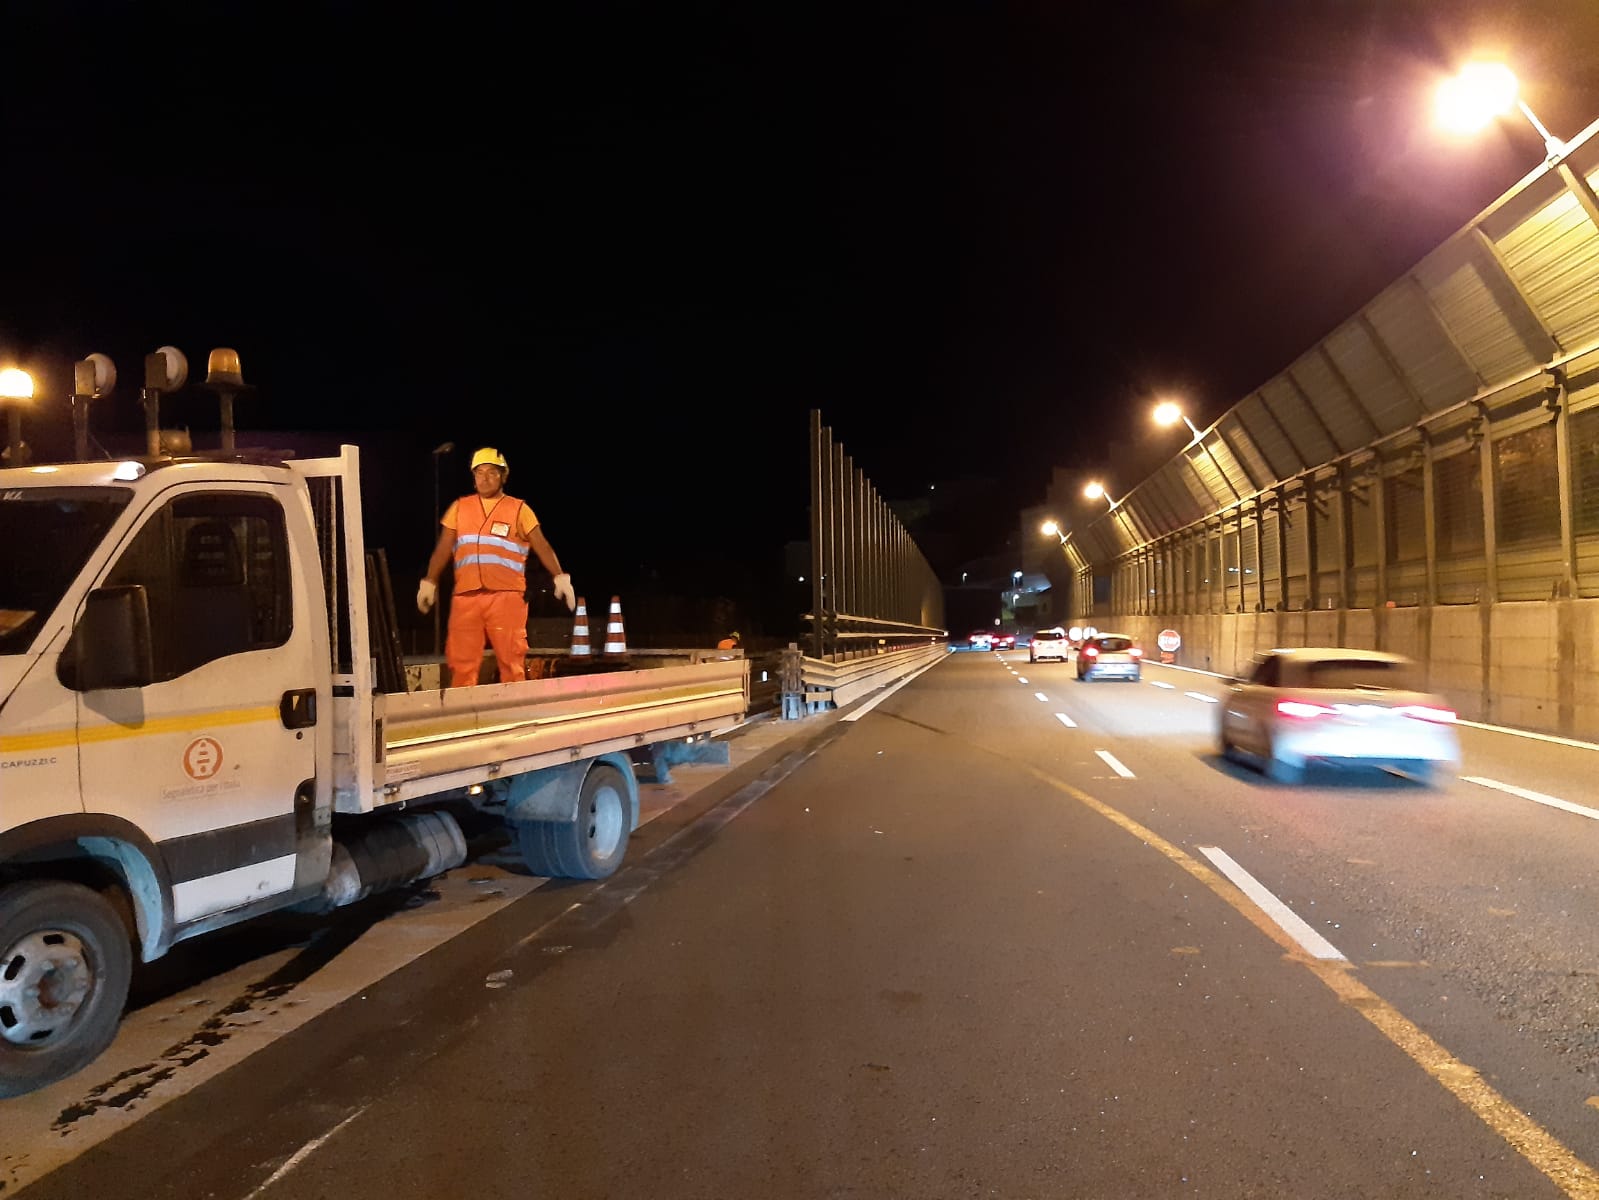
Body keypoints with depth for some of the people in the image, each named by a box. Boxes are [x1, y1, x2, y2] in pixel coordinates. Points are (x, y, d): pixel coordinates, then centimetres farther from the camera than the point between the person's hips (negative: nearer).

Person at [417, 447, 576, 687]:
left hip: (506, 595, -2)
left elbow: (542, 547, 2)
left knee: (511, 658, -5)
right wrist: (429, 583, 12)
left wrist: (561, 578, -9)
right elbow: (443, 549, 18)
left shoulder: (518, 510, 7)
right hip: (466, 596, 3)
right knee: (461, 660, 0)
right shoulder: (459, 508, 16)